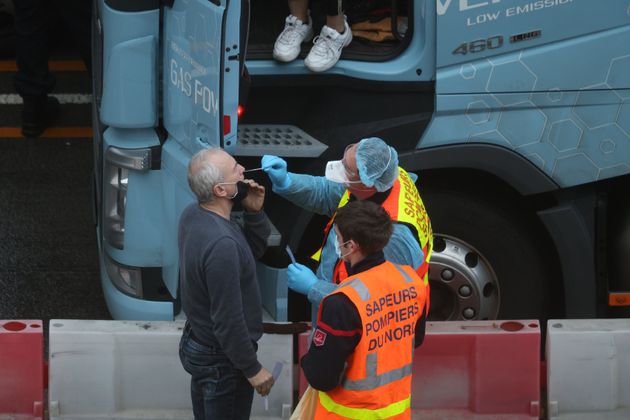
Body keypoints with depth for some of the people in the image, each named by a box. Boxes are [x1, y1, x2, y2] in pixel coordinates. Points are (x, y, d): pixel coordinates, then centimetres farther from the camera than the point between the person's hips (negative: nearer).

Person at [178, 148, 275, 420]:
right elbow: (229, 320, -27)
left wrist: (254, 212, -10)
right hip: (222, 359, -9)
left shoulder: (192, 215, -4)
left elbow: (255, 249, 9)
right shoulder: (222, 244, -33)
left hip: (196, 342, 9)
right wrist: (253, 369, -15)